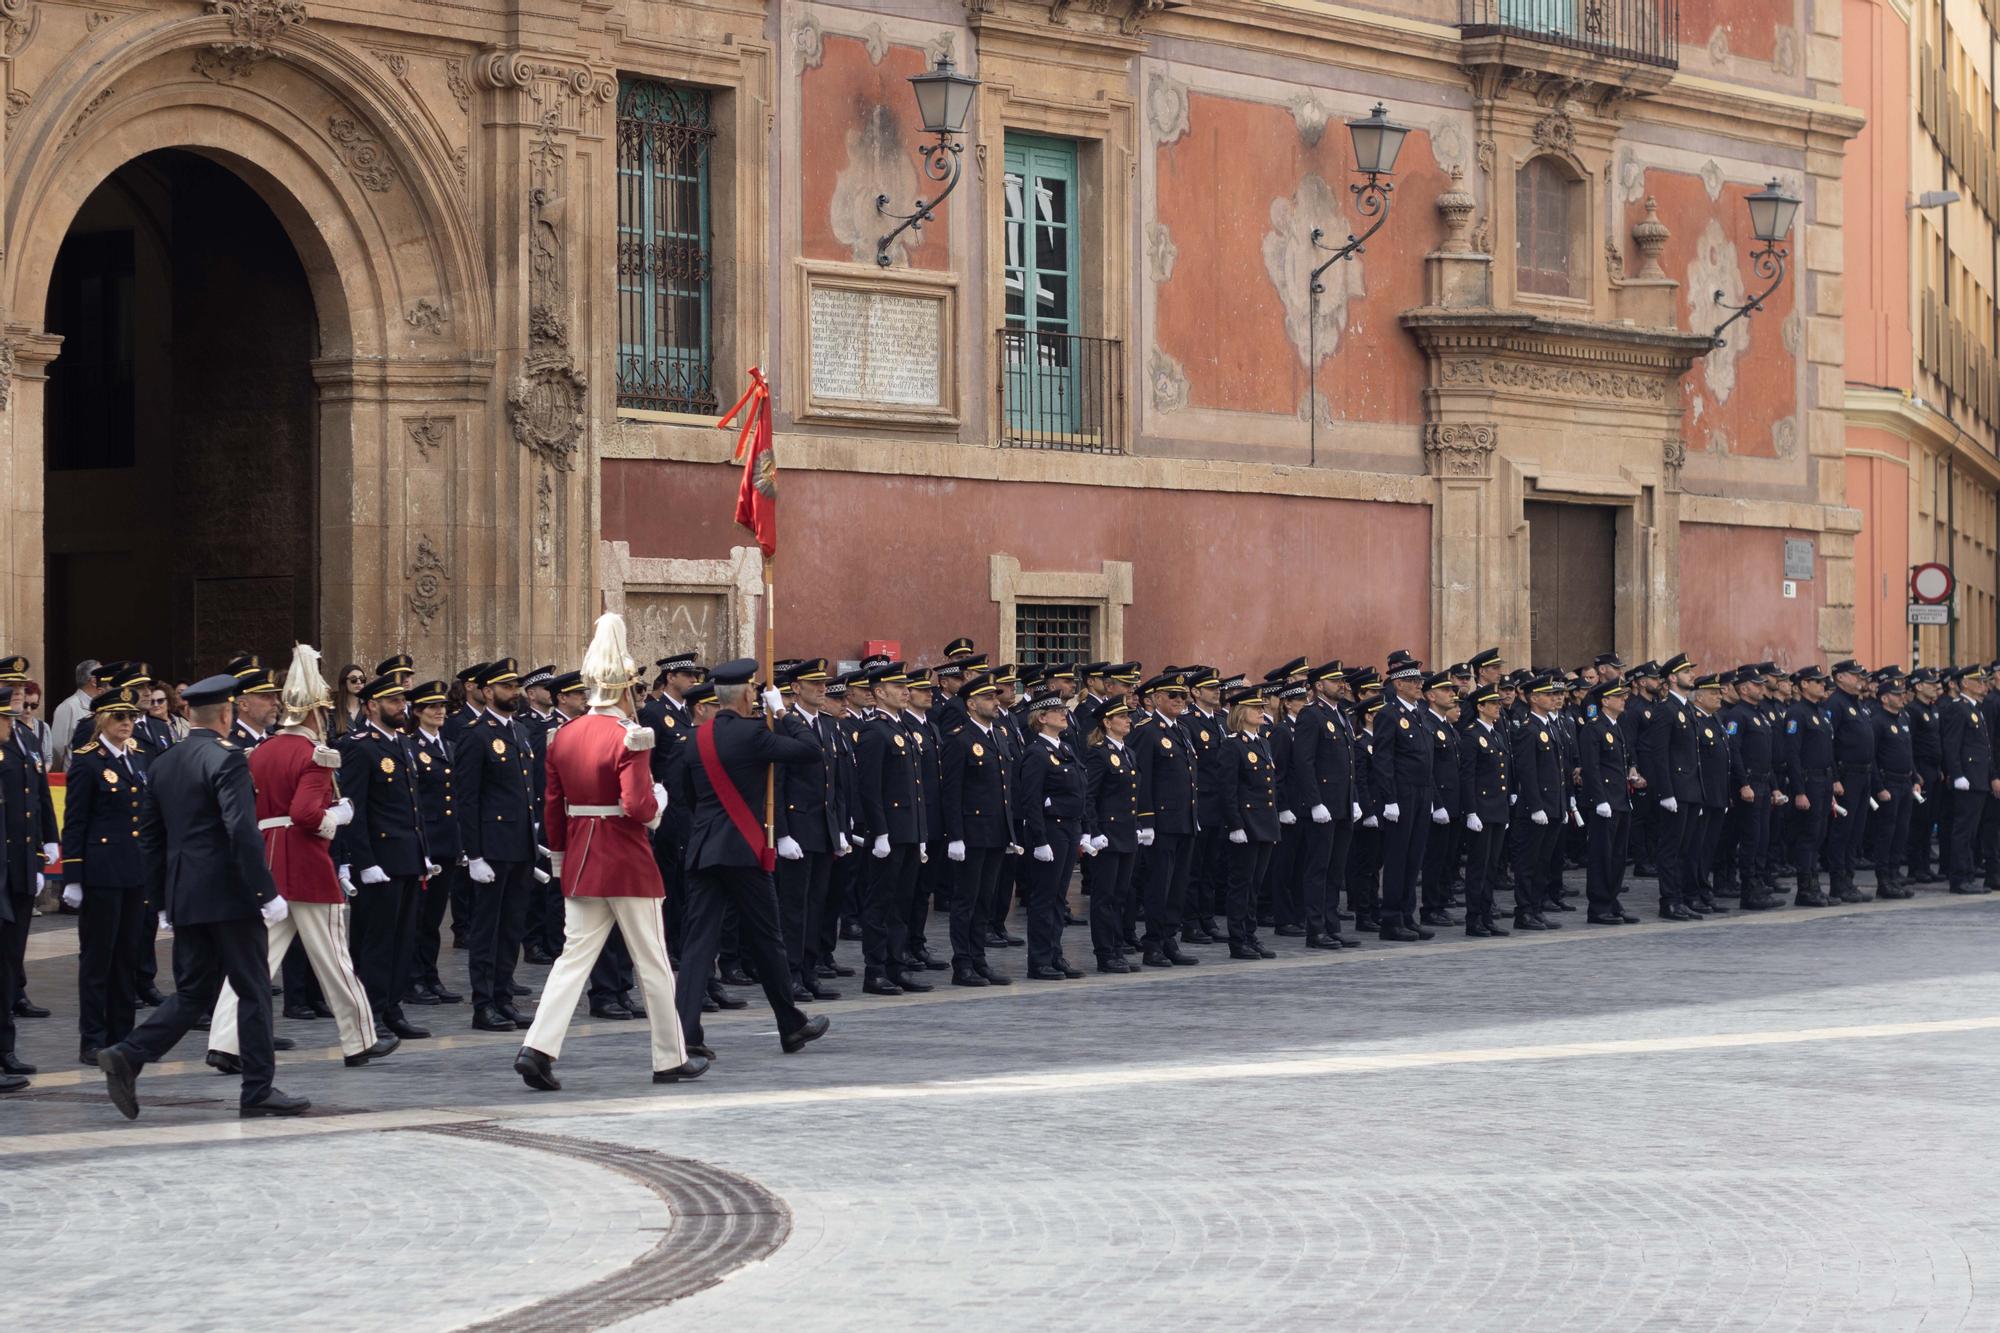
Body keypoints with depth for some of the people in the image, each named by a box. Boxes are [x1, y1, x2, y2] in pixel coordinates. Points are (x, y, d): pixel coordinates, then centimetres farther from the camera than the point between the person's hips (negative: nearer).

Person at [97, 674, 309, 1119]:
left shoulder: (165, 764, 12)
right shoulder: (227, 760, -13)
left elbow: (150, 838, 16)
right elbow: (242, 831, -22)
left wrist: (164, 899, 22)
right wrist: (267, 893, -19)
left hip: (185, 898, 7)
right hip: (230, 896, -7)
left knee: (193, 994, 13)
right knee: (254, 991, 2)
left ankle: (128, 1055, -4)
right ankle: (258, 1091, 5)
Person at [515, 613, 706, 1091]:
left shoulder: (563, 736, 5)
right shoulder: (629, 739, -15)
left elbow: (552, 807, 9)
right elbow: (638, 808, -22)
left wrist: (559, 855, 19)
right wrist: (659, 797, -1)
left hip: (581, 864, 6)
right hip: (629, 863, -6)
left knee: (575, 955, 7)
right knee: (653, 962, 6)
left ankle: (539, 1048, -8)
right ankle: (671, 1059, 15)